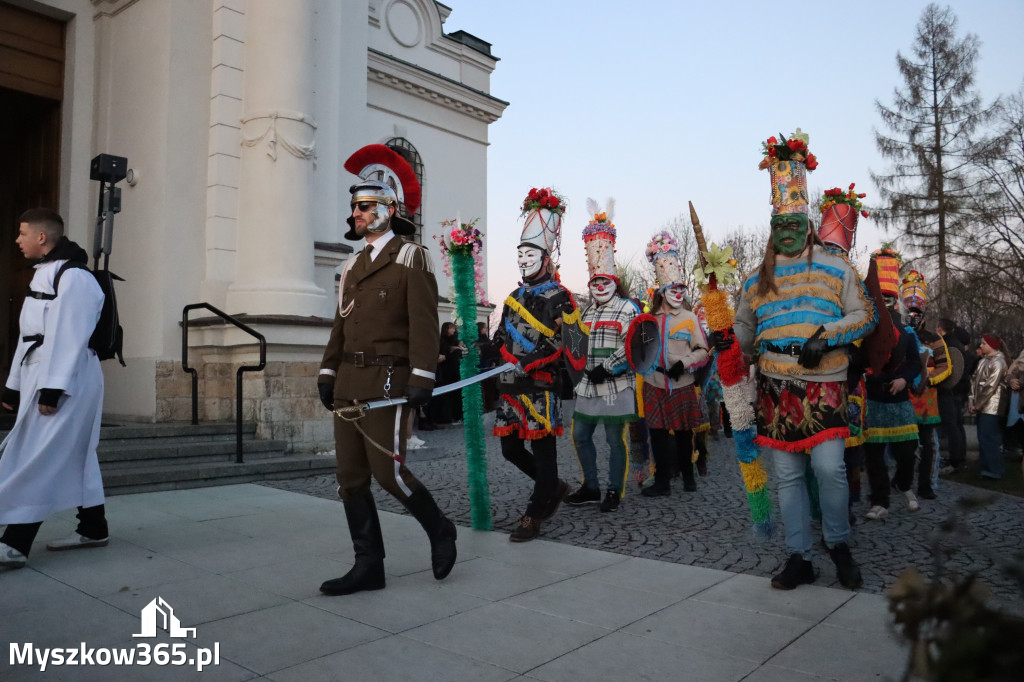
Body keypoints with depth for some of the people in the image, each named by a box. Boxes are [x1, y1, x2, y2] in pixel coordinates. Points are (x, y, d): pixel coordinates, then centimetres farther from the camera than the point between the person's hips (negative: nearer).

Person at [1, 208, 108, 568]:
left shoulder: (73, 277, -14)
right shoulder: (44, 275, 19)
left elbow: (68, 337, -20)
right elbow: (30, 337, 19)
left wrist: (52, 388, -24)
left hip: (67, 382, -10)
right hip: (42, 378, 10)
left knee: (34, 460, -10)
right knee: (74, 457, 12)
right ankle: (93, 528, 20)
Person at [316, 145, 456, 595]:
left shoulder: (411, 258, -2)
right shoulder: (352, 266, 19)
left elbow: (424, 323, -10)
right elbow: (341, 325, 20)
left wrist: (421, 378, -18)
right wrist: (327, 373, 13)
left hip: (388, 382, -7)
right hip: (349, 384, 7)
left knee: (387, 469, -9)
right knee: (350, 477, 6)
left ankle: (439, 530, 17)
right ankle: (368, 566, 16)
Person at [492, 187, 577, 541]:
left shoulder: (559, 298, -4)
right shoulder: (514, 298, 18)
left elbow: (564, 343, -13)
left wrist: (525, 364, -22)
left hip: (541, 384, -8)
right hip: (510, 385, 8)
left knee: (542, 448, -1)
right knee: (510, 448, 10)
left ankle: (533, 517, 9)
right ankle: (554, 487, 31)